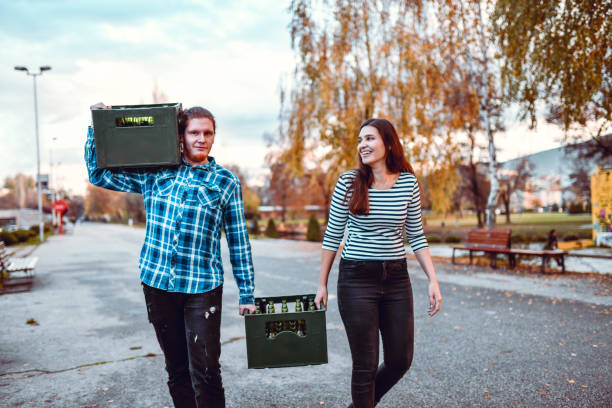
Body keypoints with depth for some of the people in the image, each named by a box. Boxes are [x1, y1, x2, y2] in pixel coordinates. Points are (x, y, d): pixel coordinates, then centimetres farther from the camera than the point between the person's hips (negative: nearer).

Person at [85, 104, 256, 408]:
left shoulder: (226, 183, 3)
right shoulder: (155, 173, 7)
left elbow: (239, 242, 5)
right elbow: (98, 174, 14)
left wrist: (247, 294, 4)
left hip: (202, 288, -2)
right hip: (157, 283, 3)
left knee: (205, 371, -5)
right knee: (176, 368, 14)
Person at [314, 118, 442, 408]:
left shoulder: (408, 183, 1)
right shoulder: (349, 182, -5)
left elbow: (416, 236, 7)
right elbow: (333, 236, 1)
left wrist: (433, 280, -1)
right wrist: (322, 284, 2)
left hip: (397, 278, 3)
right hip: (356, 278, -3)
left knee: (400, 361, 10)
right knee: (366, 364, 1)